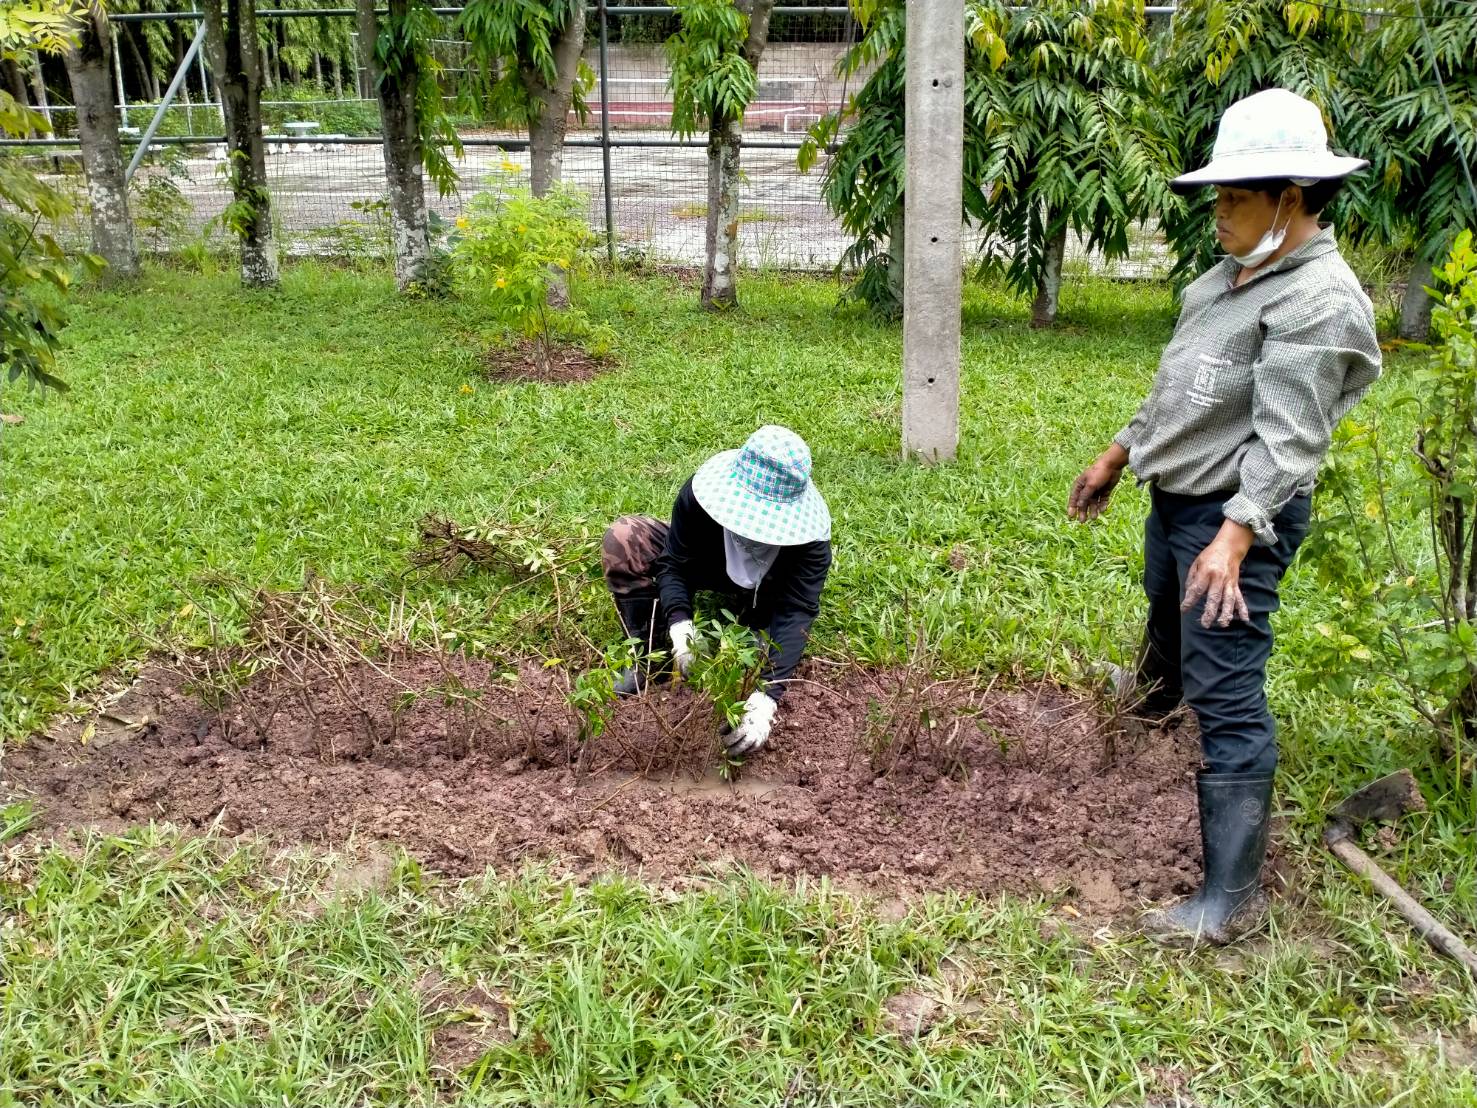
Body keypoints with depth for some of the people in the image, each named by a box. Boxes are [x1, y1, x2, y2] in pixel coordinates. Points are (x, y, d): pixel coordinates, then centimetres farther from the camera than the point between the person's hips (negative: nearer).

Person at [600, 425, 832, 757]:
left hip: (764, 598, -1)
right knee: (623, 538, -24)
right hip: (706, 564, 2)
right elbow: (674, 564, -27)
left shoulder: (810, 536, -37)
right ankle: (653, 657, -16)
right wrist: (679, 622, -47)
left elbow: (795, 612, -41)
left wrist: (767, 695, -53)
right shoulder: (701, 491, -34)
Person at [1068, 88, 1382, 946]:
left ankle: (1232, 897, -5)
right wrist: (1118, 455, 20)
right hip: (1175, 494, 9)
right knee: (1166, 619, 31)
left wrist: (1236, 536, -34)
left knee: (1227, 696, -10)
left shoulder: (1317, 301, -19)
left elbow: (1287, 437, -26)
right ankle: (1156, 690, 62)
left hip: (1239, 513, -9)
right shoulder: (1238, 270, 9)